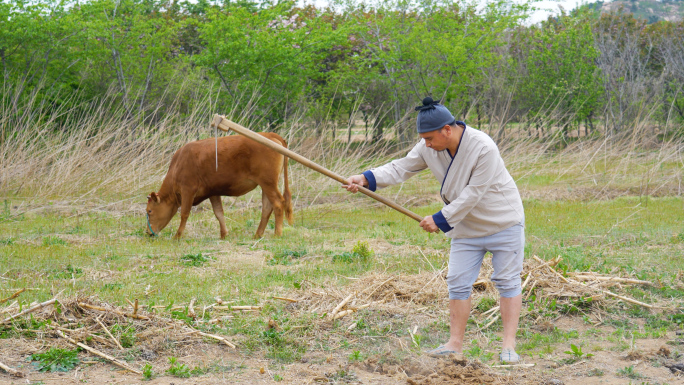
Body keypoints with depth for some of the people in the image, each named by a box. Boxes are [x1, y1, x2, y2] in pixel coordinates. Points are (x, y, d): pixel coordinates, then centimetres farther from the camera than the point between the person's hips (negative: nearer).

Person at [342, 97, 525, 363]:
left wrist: (440, 220, -24)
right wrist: (366, 179, -25)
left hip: (503, 222, -6)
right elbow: (402, 167, -9)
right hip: (466, 227, 6)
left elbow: (472, 194, -27)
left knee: (507, 281, -2)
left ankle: (509, 344, 1)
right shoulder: (429, 148, -8)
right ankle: (455, 343, 6)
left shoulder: (484, 149, -28)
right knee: (458, 283, 2)